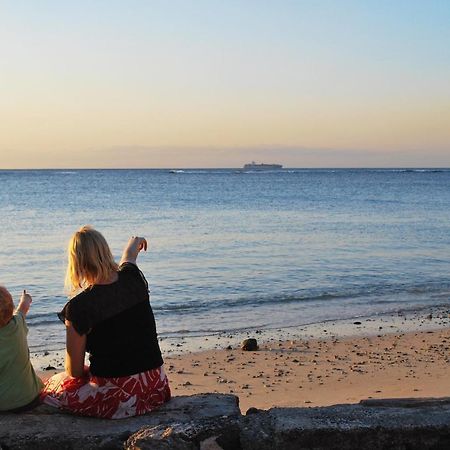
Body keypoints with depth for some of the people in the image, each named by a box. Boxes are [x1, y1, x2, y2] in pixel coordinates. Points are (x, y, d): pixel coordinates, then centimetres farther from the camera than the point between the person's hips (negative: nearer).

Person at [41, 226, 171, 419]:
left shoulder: (78, 308, -18)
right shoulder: (133, 279, -3)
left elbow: (75, 371, -7)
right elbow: (128, 257, 26)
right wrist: (134, 243, 48)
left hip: (118, 397, -5)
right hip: (156, 387, 5)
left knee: (48, 388, 19)